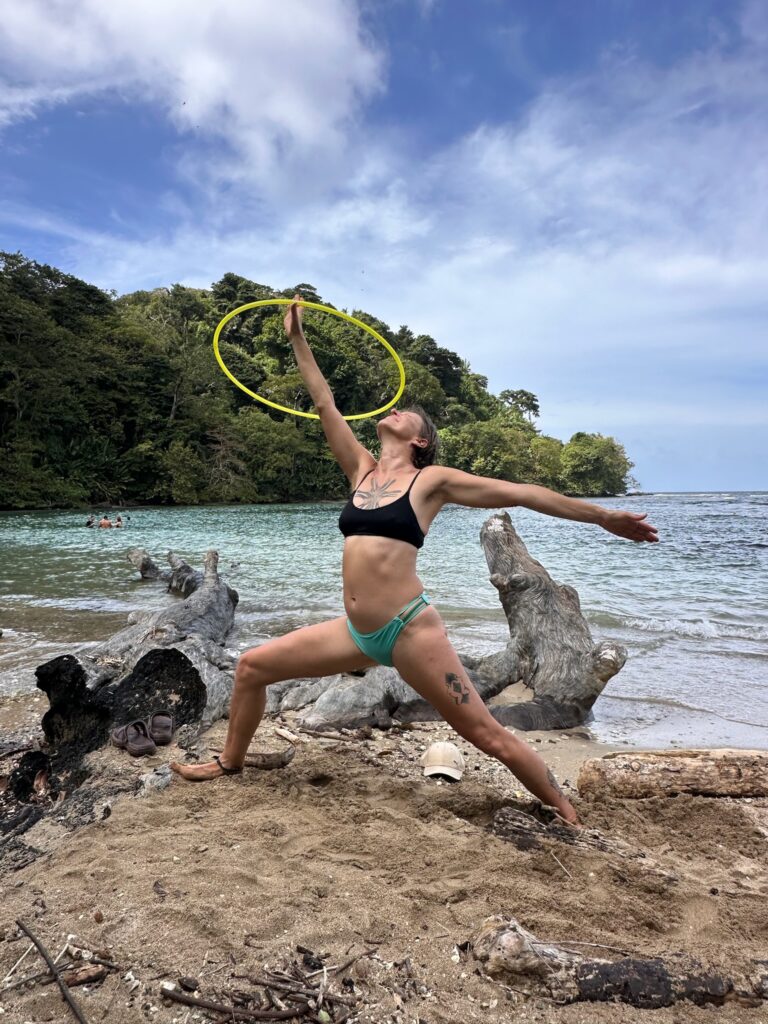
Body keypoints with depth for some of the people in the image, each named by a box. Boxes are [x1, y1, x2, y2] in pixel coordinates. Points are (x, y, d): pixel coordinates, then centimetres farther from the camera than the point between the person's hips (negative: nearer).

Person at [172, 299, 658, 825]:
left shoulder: (431, 480, -3)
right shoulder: (364, 470, 12)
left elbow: (522, 492, -2)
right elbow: (325, 403, 16)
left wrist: (605, 517, -1)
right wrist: (298, 339, 21)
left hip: (410, 629, -6)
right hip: (357, 631, 6)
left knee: (489, 736, -1)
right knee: (252, 667, 9)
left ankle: (569, 816, 20)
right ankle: (230, 763, 32)